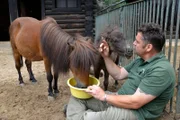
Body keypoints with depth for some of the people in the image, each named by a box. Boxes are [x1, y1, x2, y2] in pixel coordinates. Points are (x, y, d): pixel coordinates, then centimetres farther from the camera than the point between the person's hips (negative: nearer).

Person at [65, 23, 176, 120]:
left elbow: (135, 103, -26)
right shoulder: (140, 60, 9)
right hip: (120, 99, 9)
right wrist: (106, 56, 4)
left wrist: (104, 96, -18)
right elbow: (118, 75, 15)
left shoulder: (162, 70, -22)